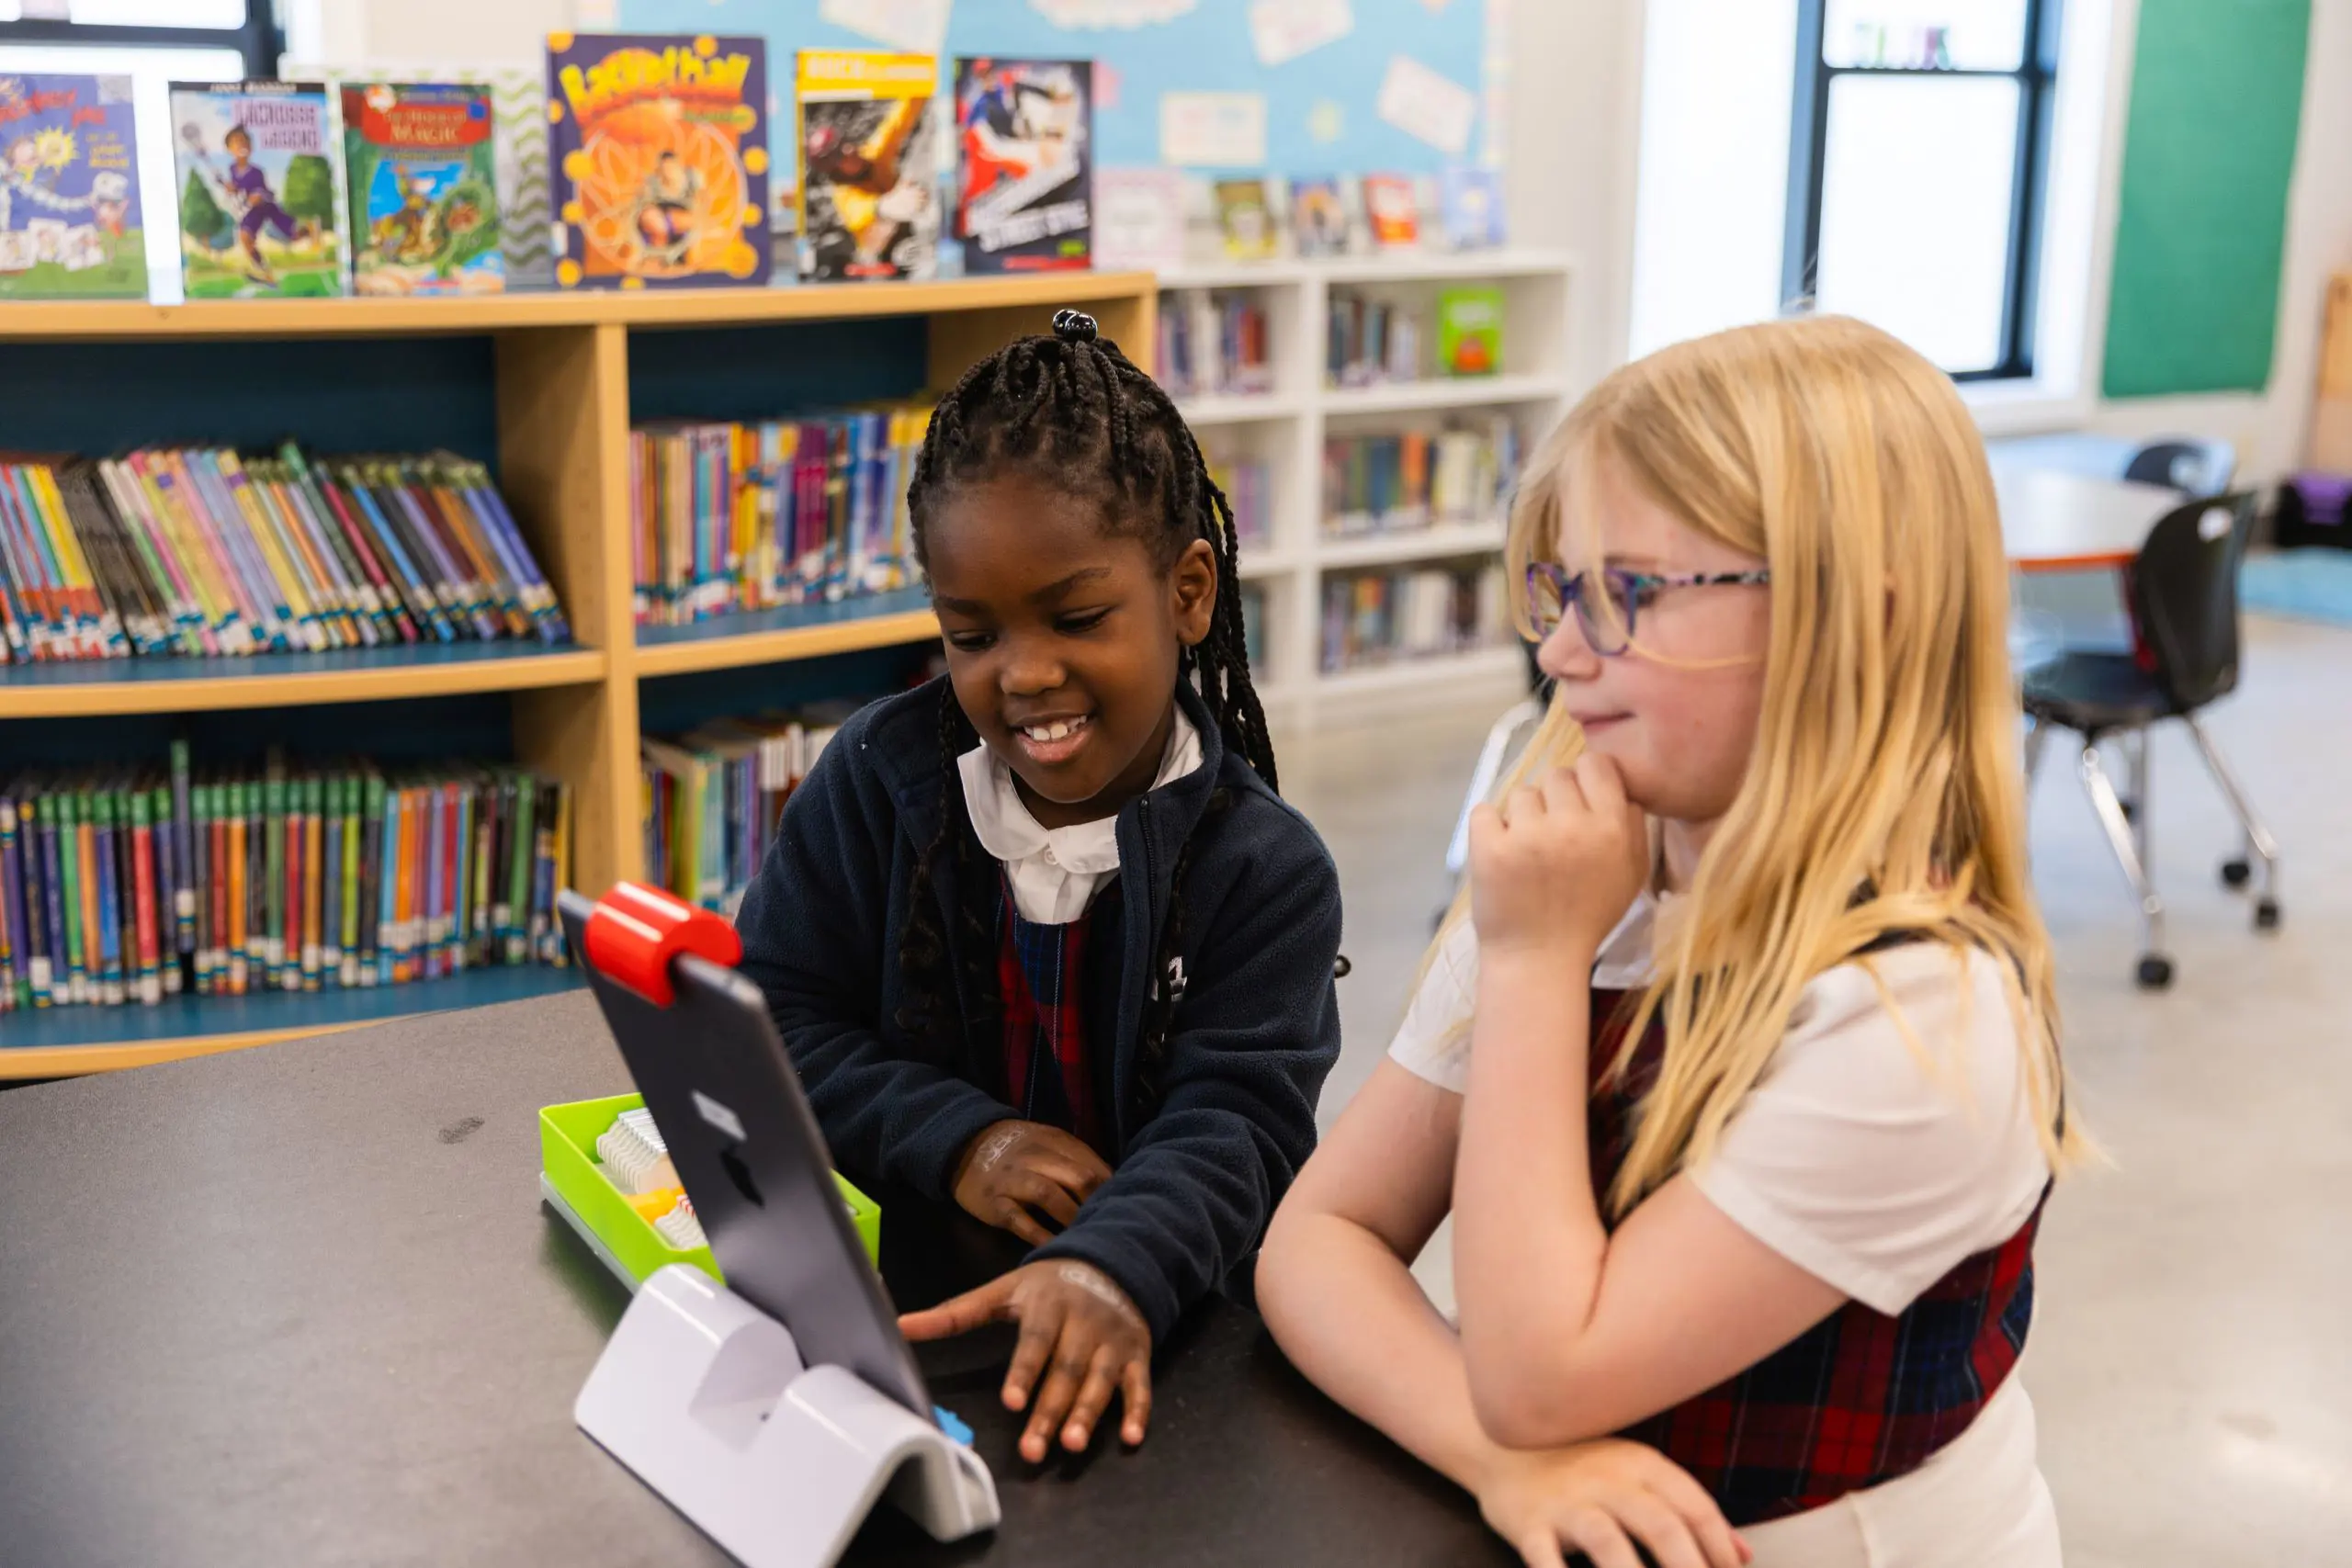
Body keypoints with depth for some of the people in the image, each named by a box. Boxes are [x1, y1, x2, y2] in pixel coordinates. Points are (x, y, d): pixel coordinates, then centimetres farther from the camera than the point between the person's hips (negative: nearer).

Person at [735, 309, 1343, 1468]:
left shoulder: (1264, 867, -5)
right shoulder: (878, 778, 4)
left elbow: (1232, 1124, -14)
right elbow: (768, 1017, 3)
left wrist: (1116, 1268, -35)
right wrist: (954, 1138, -14)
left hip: (1162, 1329, -2)